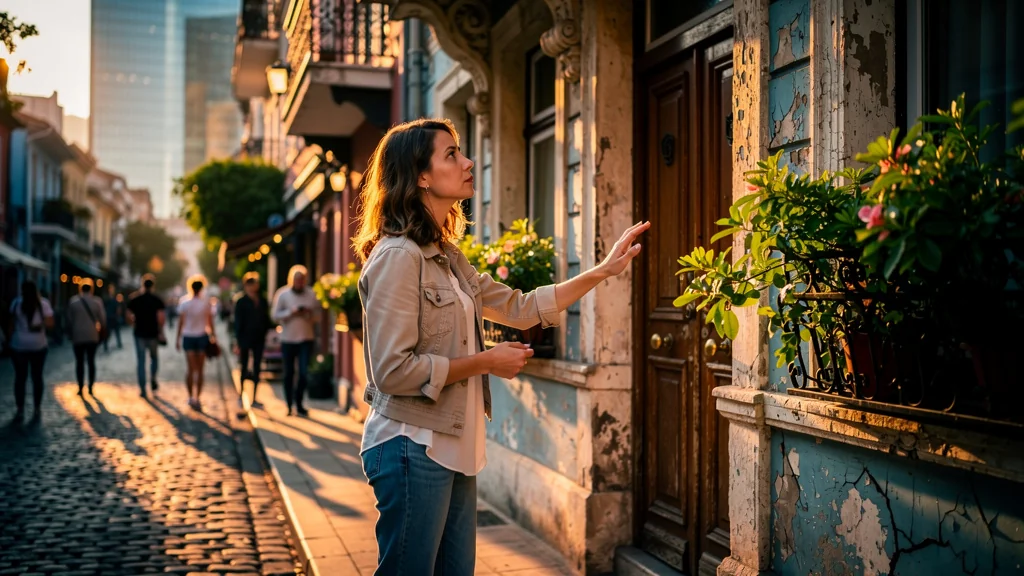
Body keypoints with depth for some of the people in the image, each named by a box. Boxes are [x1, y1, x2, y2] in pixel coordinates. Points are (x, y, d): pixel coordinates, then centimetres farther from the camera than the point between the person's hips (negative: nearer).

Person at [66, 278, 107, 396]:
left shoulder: (73, 301, -2)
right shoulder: (97, 301, -3)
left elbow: (69, 320, 1)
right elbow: (103, 319, -3)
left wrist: (70, 334, 11)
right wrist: (101, 331, 9)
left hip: (78, 336, 0)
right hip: (92, 337, 1)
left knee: (79, 362, 5)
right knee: (91, 361, 9)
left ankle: (81, 387, 0)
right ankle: (90, 387, 6)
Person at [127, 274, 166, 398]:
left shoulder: (135, 300, 1)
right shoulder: (157, 300, -5)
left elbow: (129, 317, 2)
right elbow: (161, 318, -12)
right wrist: (161, 332, -1)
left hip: (140, 334, 1)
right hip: (153, 334, -1)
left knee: (141, 361, 5)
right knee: (154, 357, 21)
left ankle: (143, 389, 2)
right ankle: (153, 379, 1)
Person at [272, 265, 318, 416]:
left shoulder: (311, 294, 4)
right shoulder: (282, 294, 1)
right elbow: (276, 315, -1)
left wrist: (310, 314, -12)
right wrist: (291, 312, -16)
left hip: (306, 339, 0)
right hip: (288, 339, 0)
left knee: (304, 372, -7)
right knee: (289, 373, 6)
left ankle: (299, 403, 8)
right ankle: (289, 405, 17)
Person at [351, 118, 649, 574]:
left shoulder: (447, 258, 13)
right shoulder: (397, 257, -16)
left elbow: (519, 308, 17)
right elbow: (393, 371, -21)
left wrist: (604, 271, 13)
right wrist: (486, 361, -13)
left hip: (453, 447, 9)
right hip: (413, 448, -9)